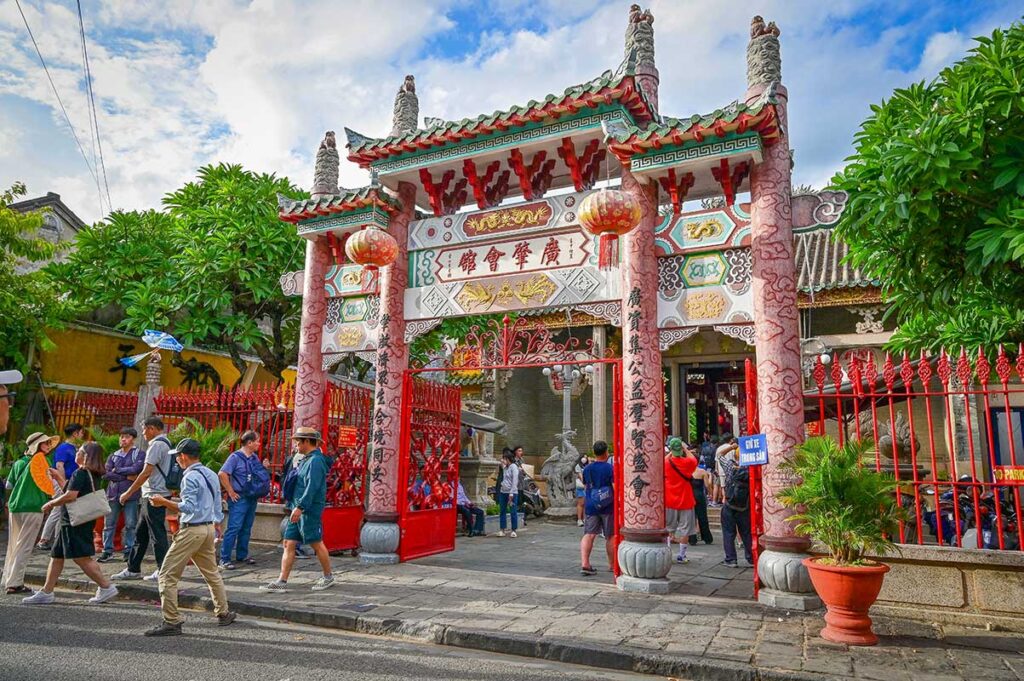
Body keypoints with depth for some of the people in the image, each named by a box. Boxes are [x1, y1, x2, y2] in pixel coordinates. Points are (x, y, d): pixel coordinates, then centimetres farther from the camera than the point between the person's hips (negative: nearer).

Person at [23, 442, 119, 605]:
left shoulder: (79, 473, -15)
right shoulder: (93, 475, 13)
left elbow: (70, 496, -23)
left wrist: (51, 504, -9)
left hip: (75, 522, -10)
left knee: (81, 557, -10)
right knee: (57, 556, 17)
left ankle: (106, 587, -9)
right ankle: (46, 592, 24)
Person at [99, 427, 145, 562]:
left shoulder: (139, 454, 4)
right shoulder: (113, 456, 14)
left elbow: (136, 469, -14)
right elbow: (106, 474, -1)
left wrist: (117, 470, -4)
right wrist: (127, 476, -9)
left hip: (131, 495, -3)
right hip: (113, 494, 4)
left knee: (131, 524, -1)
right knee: (109, 523, 6)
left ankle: (129, 551, 7)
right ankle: (107, 551, 16)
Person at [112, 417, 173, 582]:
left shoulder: (157, 444, -15)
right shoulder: (166, 443, 16)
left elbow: (146, 472, -19)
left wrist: (128, 493, -13)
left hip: (154, 496, -10)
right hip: (155, 495, 10)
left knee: (157, 535, -3)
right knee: (140, 533, 16)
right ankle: (133, 569, 24)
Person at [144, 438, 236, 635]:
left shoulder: (190, 477, -14)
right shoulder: (211, 475, 12)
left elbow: (189, 507, -23)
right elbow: (217, 507, 17)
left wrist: (164, 502, -15)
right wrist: (216, 528, 25)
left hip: (192, 530, -9)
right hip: (209, 528, 9)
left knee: (168, 575, -2)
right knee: (211, 573, 20)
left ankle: (171, 622, -3)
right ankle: (223, 613, 28)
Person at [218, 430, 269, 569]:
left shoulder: (255, 458, 12)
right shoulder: (236, 457, -10)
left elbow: (262, 476, 24)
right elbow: (222, 474, -18)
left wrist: (259, 493, 13)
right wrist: (230, 491, -16)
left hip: (252, 499, 7)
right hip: (239, 499, -7)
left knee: (246, 529, 14)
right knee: (234, 528, -8)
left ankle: (242, 555, 24)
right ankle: (224, 559, -2)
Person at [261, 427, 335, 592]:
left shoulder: (315, 461, -15)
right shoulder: (307, 460, 17)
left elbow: (312, 487, -25)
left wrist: (300, 507, -29)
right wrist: (297, 507, 18)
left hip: (309, 511, -10)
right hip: (299, 509, 10)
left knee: (316, 544, 1)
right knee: (289, 544, 6)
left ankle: (328, 577, 16)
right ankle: (281, 582, 8)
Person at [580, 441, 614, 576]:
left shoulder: (587, 468, 5)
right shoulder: (610, 468, -10)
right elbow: (616, 488, -16)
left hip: (590, 506, 3)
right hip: (608, 507, -3)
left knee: (589, 535, -1)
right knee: (610, 536, 12)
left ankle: (584, 563, -16)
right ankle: (612, 564, 25)